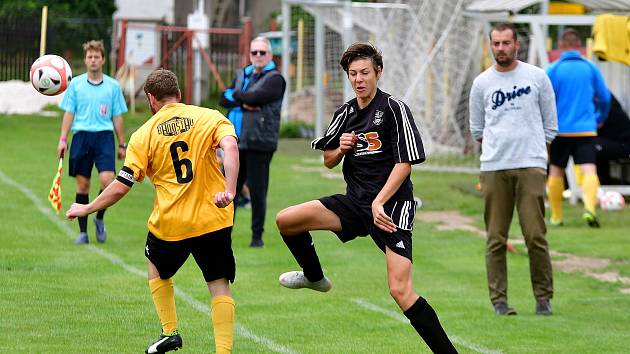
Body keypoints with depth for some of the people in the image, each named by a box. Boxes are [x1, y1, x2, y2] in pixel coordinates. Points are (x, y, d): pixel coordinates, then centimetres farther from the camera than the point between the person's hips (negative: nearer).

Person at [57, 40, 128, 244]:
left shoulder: (113, 86, 6)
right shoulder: (76, 84, 6)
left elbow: (117, 118, 9)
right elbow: (69, 113, 8)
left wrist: (122, 145, 9)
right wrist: (63, 139, 0)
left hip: (104, 136, -1)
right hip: (81, 135, 1)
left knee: (107, 180, -18)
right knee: (82, 184, 2)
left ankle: (100, 219, 7)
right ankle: (83, 231, 9)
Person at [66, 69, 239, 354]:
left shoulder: (144, 134, 1)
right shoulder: (209, 117, 2)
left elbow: (121, 186, -2)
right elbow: (230, 147, -19)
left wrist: (86, 209, 11)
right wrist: (229, 190, -27)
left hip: (170, 224, 0)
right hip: (213, 221, 0)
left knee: (157, 267, 29)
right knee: (219, 286, 7)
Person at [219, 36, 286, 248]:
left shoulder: (274, 79, -2)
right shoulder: (242, 76, 19)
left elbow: (253, 97, -16)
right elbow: (224, 99, 7)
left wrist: (236, 94, 1)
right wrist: (244, 102, -10)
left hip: (259, 143, -6)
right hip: (235, 142, 6)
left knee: (257, 191, -2)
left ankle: (257, 236, 7)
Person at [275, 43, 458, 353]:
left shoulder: (394, 109, -8)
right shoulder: (345, 113, 11)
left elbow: (405, 162, -12)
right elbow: (328, 161, 21)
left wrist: (379, 202, -19)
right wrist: (340, 148, -2)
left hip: (392, 205, -6)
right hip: (355, 201, 6)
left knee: (400, 290, -17)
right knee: (286, 220, -4)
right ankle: (314, 277, 22)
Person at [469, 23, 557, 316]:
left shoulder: (536, 77, 7)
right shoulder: (481, 83, 9)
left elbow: (550, 124, 13)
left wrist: (531, 149, 9)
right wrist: (498, 148, 10)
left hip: (531, 167, -1)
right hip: (493, 169, 1)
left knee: (536, 235, -6)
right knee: (496, 238, 0)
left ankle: (544, 297, 3)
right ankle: (499, 300, 4)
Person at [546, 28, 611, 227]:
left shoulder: (553, 70, -2)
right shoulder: (591, 68, 4)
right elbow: (605, 98, 9)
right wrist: (600, 118, 28)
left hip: (560, 129, 0)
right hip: (586, 129, 0)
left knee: (556, 171, 14)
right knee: (589, 170, -9)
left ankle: (556, 216, 20)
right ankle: (589, 207, -33)